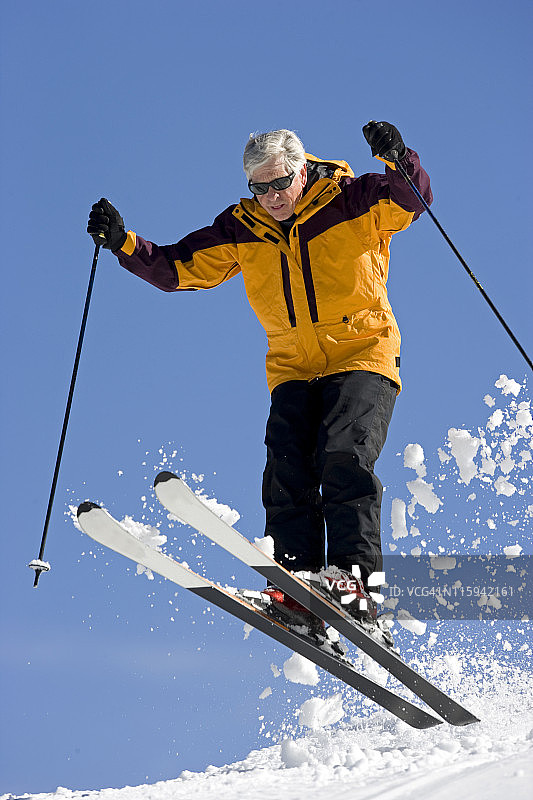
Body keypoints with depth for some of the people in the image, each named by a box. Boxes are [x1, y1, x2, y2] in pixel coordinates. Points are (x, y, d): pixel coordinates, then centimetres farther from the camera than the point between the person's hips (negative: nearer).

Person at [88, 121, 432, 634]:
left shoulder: (348, 200, -4)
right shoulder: (242, 228, 7)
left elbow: (410, 201, -18)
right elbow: (178, 267, 9)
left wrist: (398, 161, -39)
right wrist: (124, 243, -6)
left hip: (363, 356, -4)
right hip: (294, 369, 4)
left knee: (344, 457, -25)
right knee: (287, 468, -17)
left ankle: (355, 577, -29)